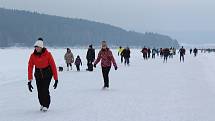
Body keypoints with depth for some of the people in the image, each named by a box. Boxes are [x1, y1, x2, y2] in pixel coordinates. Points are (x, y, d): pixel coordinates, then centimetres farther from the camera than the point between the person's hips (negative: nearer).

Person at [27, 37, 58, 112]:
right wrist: (29, 81, -16)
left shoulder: (47, 54, -17)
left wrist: (56, 79, -14)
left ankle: (46, 105, 1)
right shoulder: (33, 56, -11)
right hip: (38, 74, 3)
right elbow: (30, 67, -10)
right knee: (39, 90, -2)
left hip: (47, 73, -3)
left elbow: (53, 66, -14)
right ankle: (42, 104, 22)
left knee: (45, 89, -16)